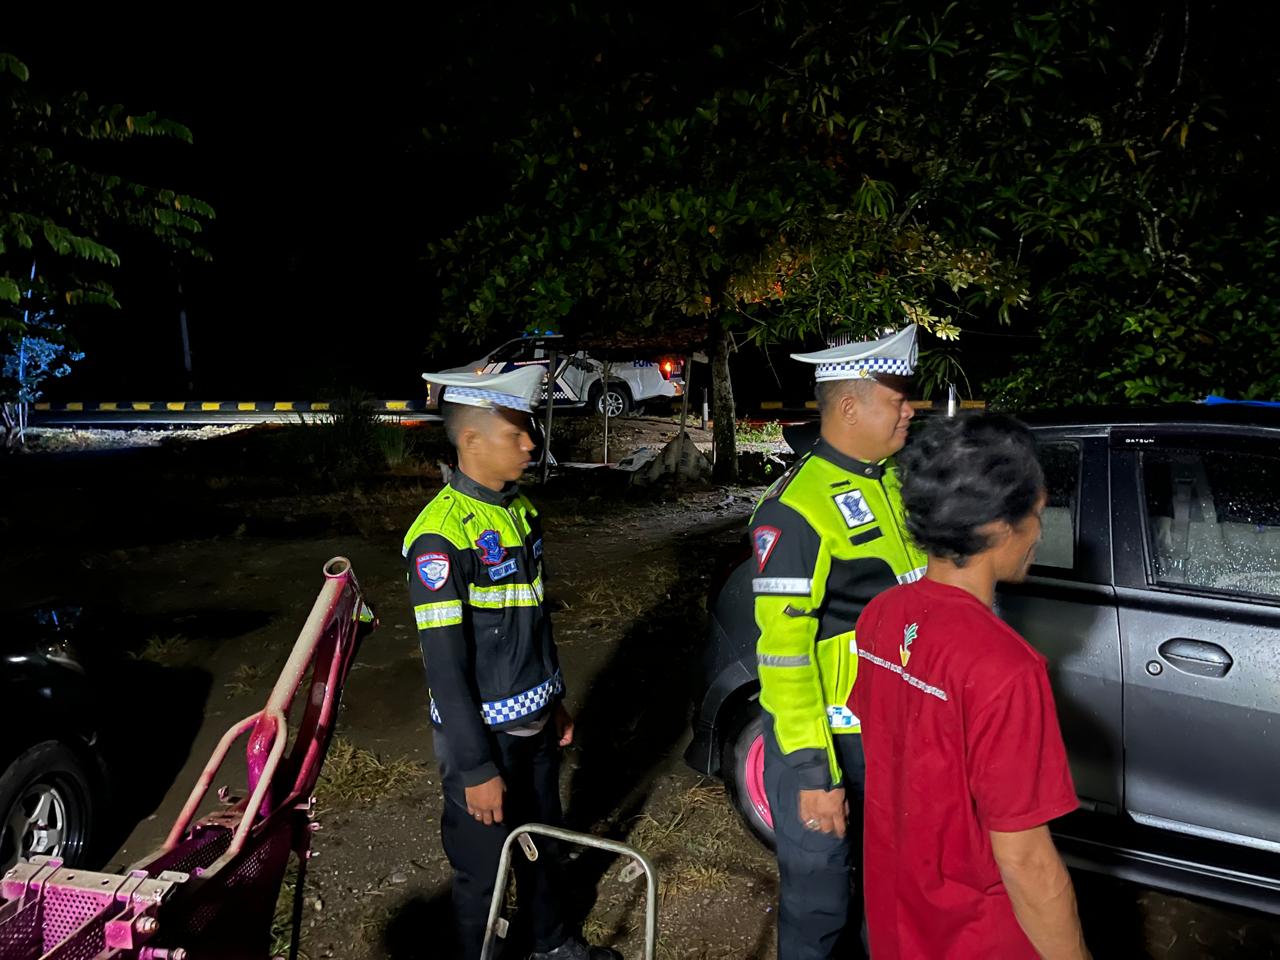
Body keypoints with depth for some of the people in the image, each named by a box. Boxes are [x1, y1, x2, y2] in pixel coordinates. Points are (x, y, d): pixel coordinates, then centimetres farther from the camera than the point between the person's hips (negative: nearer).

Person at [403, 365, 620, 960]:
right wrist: (475, 769, -19)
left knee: (543, 842, 24)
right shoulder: (440, 535, -23)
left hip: (535, 724, 8)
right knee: (483, 871, 10)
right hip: (483, 734, -8)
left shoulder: (520, 510, 3)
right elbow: (445, 664, -22)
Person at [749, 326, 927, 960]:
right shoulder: (798, 509, -21)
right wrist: (812, 772, -21)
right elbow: (782, 652, -22)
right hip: (828, 738, -7)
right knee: (819, 900, 11)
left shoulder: (895, 481, 5)